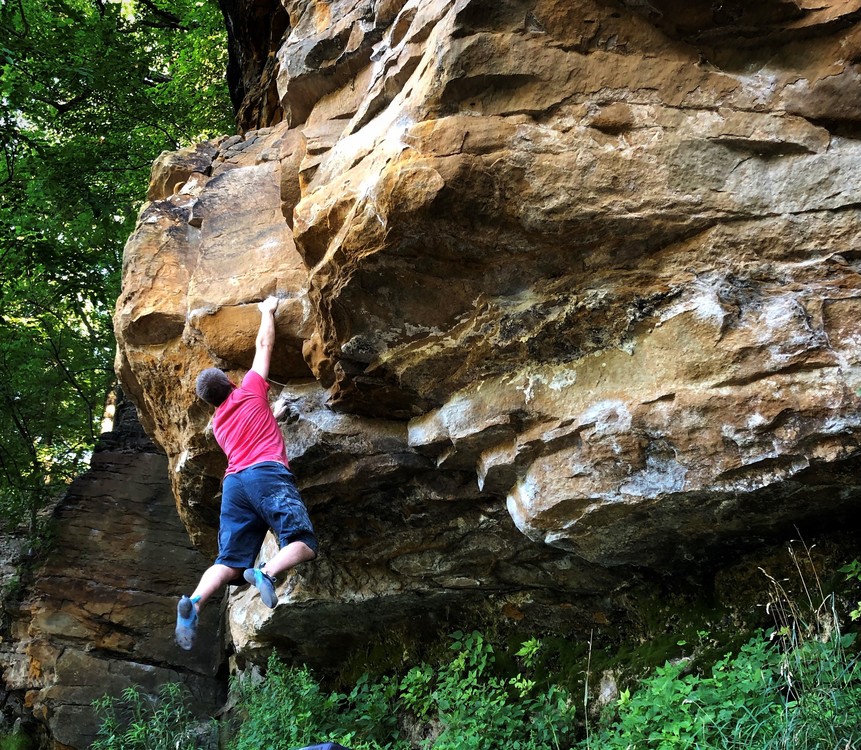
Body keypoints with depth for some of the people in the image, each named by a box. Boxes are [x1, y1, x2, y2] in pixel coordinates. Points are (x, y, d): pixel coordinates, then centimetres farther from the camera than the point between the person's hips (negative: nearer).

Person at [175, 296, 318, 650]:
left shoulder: (218, 423, 29)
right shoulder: (250, 389, 16)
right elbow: (264, 344, 24)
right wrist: (268, 311, 39)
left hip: (233, 482, 5)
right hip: (268, 474, -5)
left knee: (230, 561, 0)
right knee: (303, 544, -10)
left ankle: (194, 602, -28)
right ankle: (267, 571, -41)